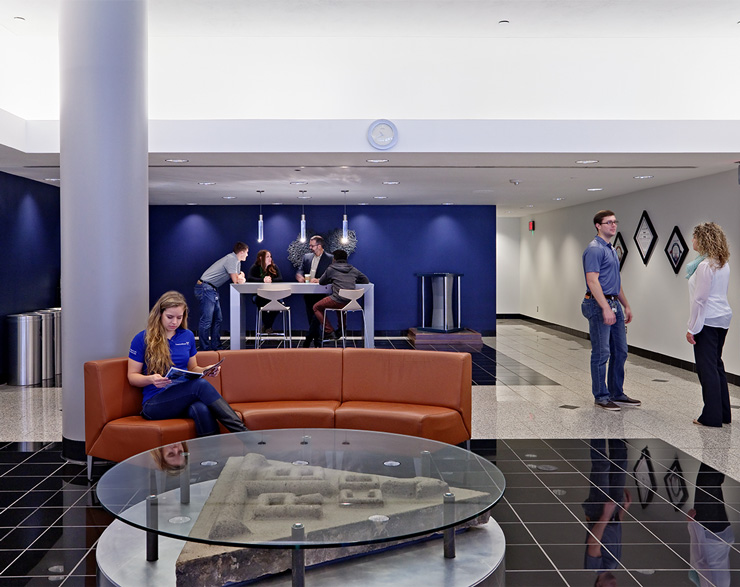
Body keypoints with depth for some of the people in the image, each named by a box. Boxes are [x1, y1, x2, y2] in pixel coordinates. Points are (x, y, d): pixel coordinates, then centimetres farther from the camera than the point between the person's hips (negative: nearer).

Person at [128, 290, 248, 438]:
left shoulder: (188, 336, 15)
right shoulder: (142, 339, 2)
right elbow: (132, 377, 4)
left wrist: (205, 370, 3)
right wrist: (151, 379, -18)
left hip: (184, 400, 4)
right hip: (154, 404, -4)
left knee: (203, 410, -37)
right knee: (200, 385, -33)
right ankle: (244, 435, -38)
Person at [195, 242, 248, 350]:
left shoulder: (237, 261, 17)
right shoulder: (231, 259, -15)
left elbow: (240, 278, 16)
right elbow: (235, 280, -16)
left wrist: (240, 277, -7)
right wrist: (240, 277, 5)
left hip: (212, 289, 11)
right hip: (205, 288, -11)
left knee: (218, 319, 12)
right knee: (206, 320, -10)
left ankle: (214, 346, 17)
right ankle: (205, 350, -8)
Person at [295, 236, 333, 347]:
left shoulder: (329, 259, -1)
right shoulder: (306, 257, 15)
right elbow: (301, 270, 10)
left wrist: (318, 280, -24)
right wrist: (299, 276, -14)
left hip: (321, 293, -5)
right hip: (308, 292, 5)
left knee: (317, 314, -16)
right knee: (310, 316, 6)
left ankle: (309, 338, -11)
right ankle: (316, 339, 15)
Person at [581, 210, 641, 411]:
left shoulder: (612, 250, 17)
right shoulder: (594, 249, -13)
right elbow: (592, 281, -21)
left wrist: (626, 306, 21)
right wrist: (606, 308, -25)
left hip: (614, 305, 10)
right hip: (599, 305, -10)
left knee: (620, 351, 12)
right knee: (601, 353, -3)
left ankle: (617, 393, 21)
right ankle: (601, 396, 6)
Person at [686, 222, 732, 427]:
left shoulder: (705, 265, -17)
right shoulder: (723, 264, 10)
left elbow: (700, 299, -18)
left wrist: (692, 328, -15)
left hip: (707, 321, -10)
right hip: (722, 318, 10)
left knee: (707, 368, -3)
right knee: (716, 366, 17)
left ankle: (712, 416, 2)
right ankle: (724, 413, 23)